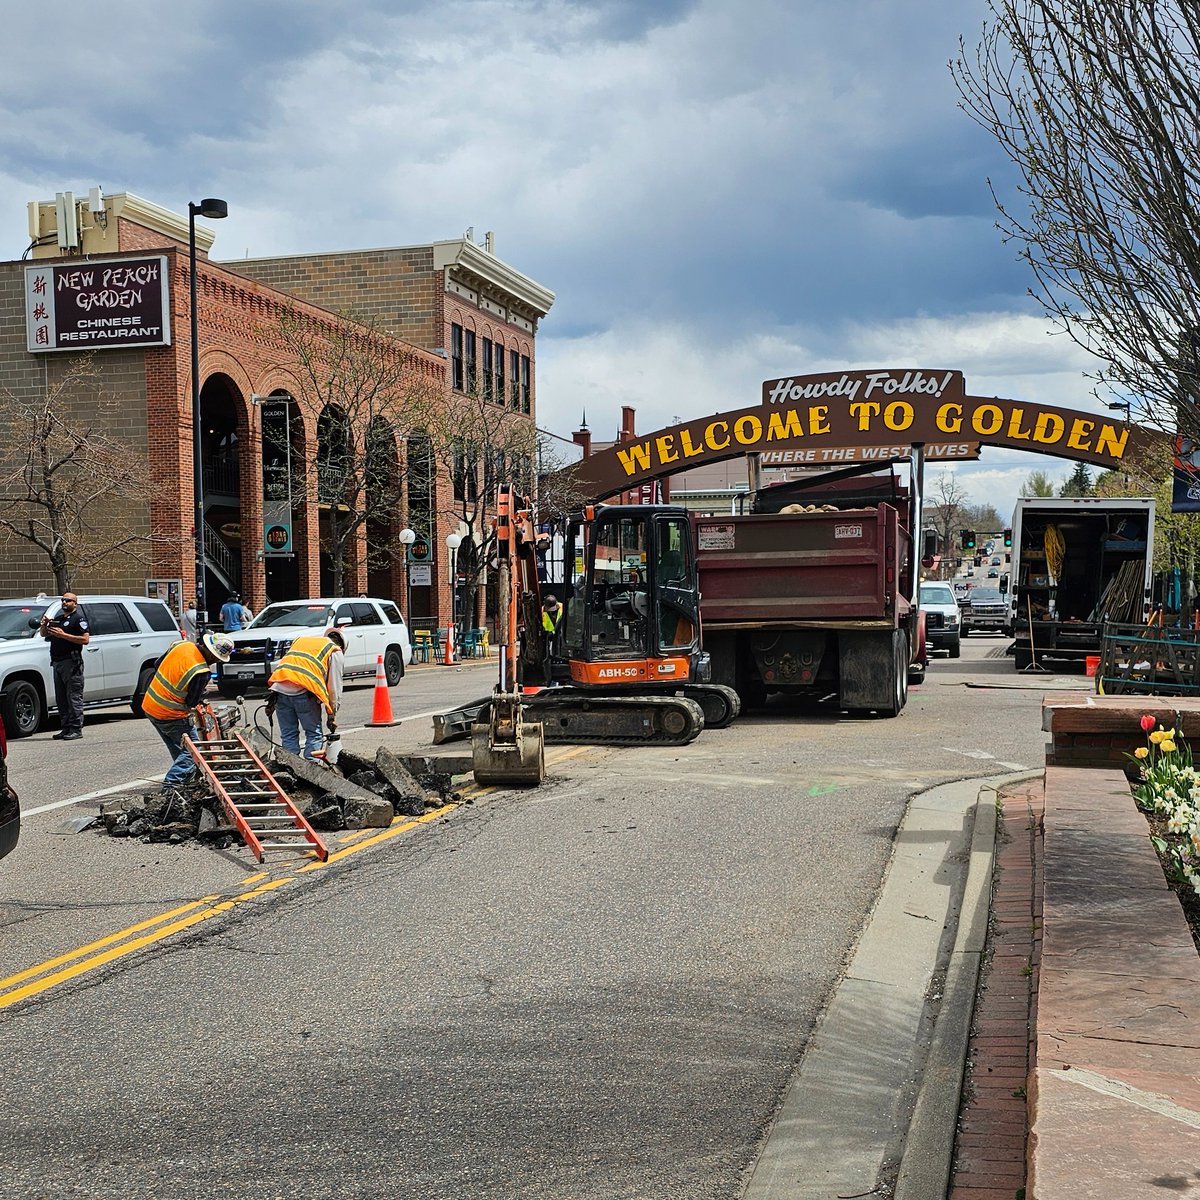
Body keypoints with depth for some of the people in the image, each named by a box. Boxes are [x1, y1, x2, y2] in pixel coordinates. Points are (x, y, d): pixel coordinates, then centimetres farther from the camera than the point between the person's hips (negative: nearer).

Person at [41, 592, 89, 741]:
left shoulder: (78, 619, -2)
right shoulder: (57, 619, 23)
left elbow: (85, 639, -13)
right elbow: (44, 634, 28)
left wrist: (63, 635, -17)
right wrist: (44, 625, 5)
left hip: (71, 662, -9)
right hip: (57, 662, 9)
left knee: (74, 697, -9)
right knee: (61, 699, 9)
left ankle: (76, 729, -10)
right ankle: (66, 728, 14)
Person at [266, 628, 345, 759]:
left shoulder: (300, 640, 32)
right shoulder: (335, 652, 15)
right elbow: (334, 688, 9)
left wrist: (272, 699, 22)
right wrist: (332, 715, 14)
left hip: (280, 689, 5)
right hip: (304, 691, -5)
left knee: (288, 735, 12)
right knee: (314, 734, 6)